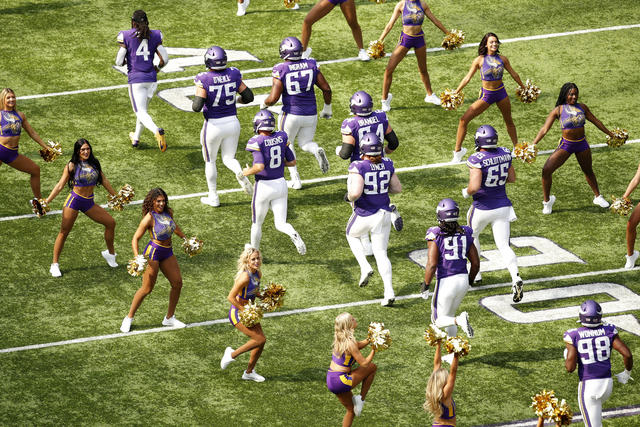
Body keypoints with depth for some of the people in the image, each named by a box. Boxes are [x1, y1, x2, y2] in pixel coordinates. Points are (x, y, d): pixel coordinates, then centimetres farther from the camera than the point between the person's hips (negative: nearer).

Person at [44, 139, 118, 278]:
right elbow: (60, 185, -7)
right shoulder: (72, 166, -8)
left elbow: (104, 181, 16)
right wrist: (46, 202, -12)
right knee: (64, 232, -5)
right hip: (74, 200, -5)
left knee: (110, 222, 2)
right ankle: (54, 264, 3)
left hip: (89, 203, 5)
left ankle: (110, 253, 23)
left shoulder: (94, 163, 5)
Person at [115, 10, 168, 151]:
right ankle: (136, 138, 39)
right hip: (151, 78, 4)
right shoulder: (154, 36, 2)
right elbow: (164, 59, 0)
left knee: (141, 112, -4)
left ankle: (157, 131, -32)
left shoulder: (126, 36, -7)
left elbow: (119, 62, -6)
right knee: (143, 108, 24)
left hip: (135, 79, -4)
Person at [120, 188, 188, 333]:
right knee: (147, 288, -6)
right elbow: (135, 238, -16)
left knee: (177, 283, 7)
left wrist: (184, 237, 31)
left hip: (167, 252, 7)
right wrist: (137, 257, -28)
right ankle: (129, 318, 9)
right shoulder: (149, 218, -18)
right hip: (153, 251, -7)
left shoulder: (168, 212, 0)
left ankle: (169, 318, 23)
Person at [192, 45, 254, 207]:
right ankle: (240, 172, -18)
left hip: (214, 125, -3)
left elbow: (197, 106, -23)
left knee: (210, 161, 18)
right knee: (228, 159, 16)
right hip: (232, 122, 3)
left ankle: (213, 197, 25)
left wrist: (195, 105, 0)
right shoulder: (233, 74, -6)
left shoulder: (204, 80, -19)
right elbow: (248, 96, -1)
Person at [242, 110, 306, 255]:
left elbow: (259, 166, -28)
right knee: (280, 224, 5)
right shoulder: (281, 138, -1)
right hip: (280, 184, 4)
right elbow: (292, 162, 5)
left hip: (264, 186, -4)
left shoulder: (256, 142, -17)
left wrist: (247, 172, -9)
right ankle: (294, 235, -26)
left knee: (257, 223, 16)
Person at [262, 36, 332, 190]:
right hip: (310, 114, 3)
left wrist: (264, 104, 6)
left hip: (291, 114, -3)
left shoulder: (281, 70, -15)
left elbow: (273, 98, -17)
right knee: (305, 143, 22)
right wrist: (327, 108, 14)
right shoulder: (311, 65, -5)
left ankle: (295, 180, 15)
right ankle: (317, 151, -15)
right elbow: (326, 89, -2)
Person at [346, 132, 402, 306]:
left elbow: (356, 192, -29)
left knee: (352, 235, 30)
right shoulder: (387, 165, -4)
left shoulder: (358, 167, -20)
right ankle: (389, 292, 1)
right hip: (384, 214, 4)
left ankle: (365, 267, 13)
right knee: (381, 254, 12)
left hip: (364, 216, -4)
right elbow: (397, 188, 5)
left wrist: (349, 196, -7)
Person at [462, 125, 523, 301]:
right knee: (503, 246, 0)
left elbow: (474, 186, -26)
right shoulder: (504, 154, -2)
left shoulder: (477, 160, -20)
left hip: (482, 208, -4)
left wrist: (466, 192, -5)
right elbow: (512, 178, 11)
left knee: (472, 235, 26)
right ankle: (515, 277, -23)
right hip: (503, 206, 4)